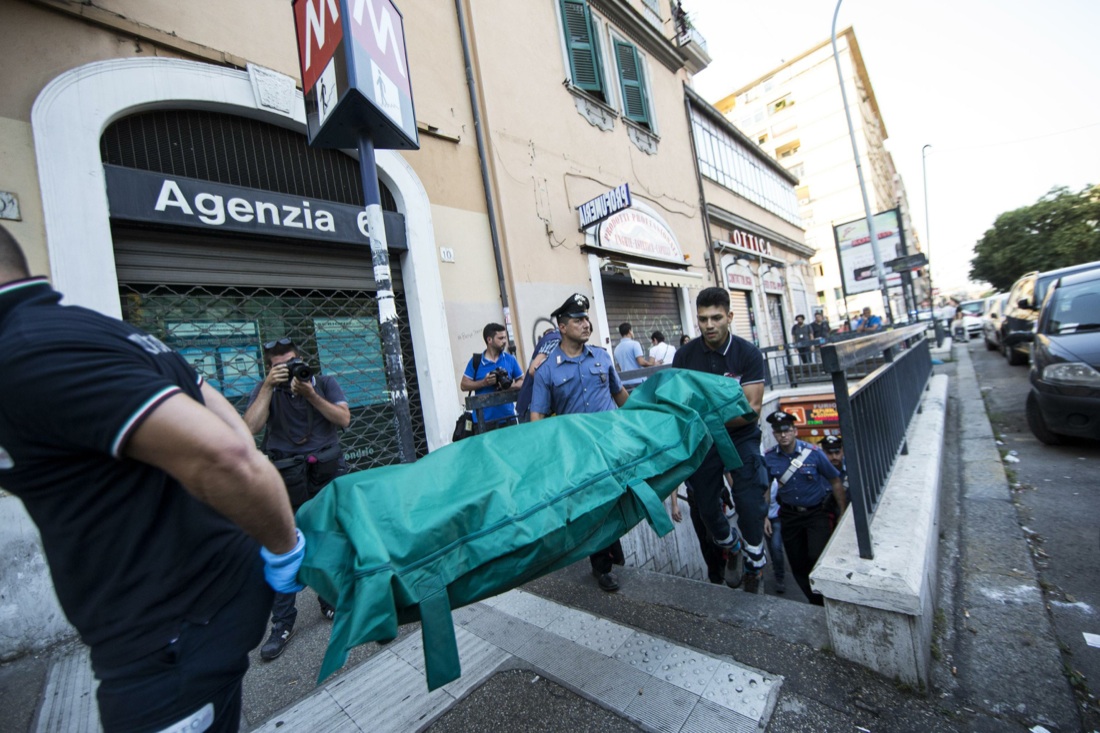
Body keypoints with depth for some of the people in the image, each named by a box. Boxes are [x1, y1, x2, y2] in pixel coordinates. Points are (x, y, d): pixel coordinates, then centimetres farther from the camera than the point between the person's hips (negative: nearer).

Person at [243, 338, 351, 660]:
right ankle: (282, 624, 17)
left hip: (328, 473, 1)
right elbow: (251, 427, -12)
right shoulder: (265, 391, 5)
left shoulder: (324, 383, 4)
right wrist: (269, 386, -14)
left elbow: (343, 419, -9)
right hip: (288, 480, 0)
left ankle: (331, 602, 32)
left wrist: (310, 394, -16)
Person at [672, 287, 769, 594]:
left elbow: (751, 408, -18)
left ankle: (753, 568, 20)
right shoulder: (685, 355, -9)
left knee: (749, 504, -8)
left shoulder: (748, 353, -13)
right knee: (707, 505, 8)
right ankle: (732, 549, 39)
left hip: (740, 436, -2)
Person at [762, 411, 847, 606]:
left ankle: (827, 600, 10)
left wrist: (843, 514, -1)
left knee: (817, 557, -17)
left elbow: (835, 481, -3)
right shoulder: (769, 457, -9)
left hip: (816, 513, -2)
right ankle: (816, 602, 33)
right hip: (789, 515, 2)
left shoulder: (813, 453, -14)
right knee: (798, 565, 10)